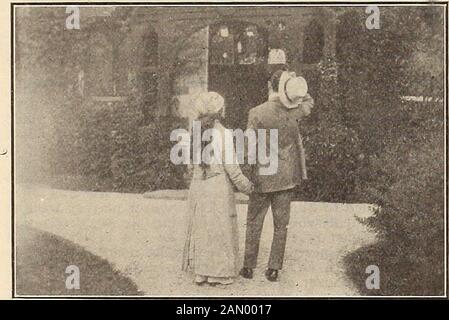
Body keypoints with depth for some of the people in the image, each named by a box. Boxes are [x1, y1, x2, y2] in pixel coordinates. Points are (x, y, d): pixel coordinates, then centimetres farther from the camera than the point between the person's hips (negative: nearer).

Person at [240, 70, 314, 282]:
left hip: (262, 177, -2)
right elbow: (309, 103, 18)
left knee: (254, 223, 11)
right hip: (286, 177, 2)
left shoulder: (256, 113, -13)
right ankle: (274, 268, 14)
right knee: (281, 224, 10)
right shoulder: (294, 111, -6)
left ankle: (249, 267, 17)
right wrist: (297, 87, 5)